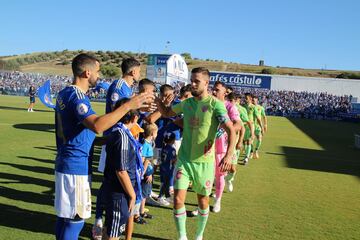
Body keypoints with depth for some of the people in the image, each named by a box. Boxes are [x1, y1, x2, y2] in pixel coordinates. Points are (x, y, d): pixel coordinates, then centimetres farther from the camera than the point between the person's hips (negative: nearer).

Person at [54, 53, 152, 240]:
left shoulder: (64, 93, 11)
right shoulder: (77, 96, -20)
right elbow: (97, 126, -37)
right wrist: (128, 105, -34)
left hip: (64, 163, 10)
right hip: (76, 167, -10)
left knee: (64, 214, 19)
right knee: (75, 219, 0)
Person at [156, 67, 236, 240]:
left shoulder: (215, 104, -13)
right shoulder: (186, 103, 3)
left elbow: (231, 130, -19)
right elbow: (166, 113, 19)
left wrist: (229, 154, -34)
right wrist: (158, 101, -2)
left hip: (204, 162, -3)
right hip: (184, 159, 3)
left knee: (203, 199, 14)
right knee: (178, 199, -5)